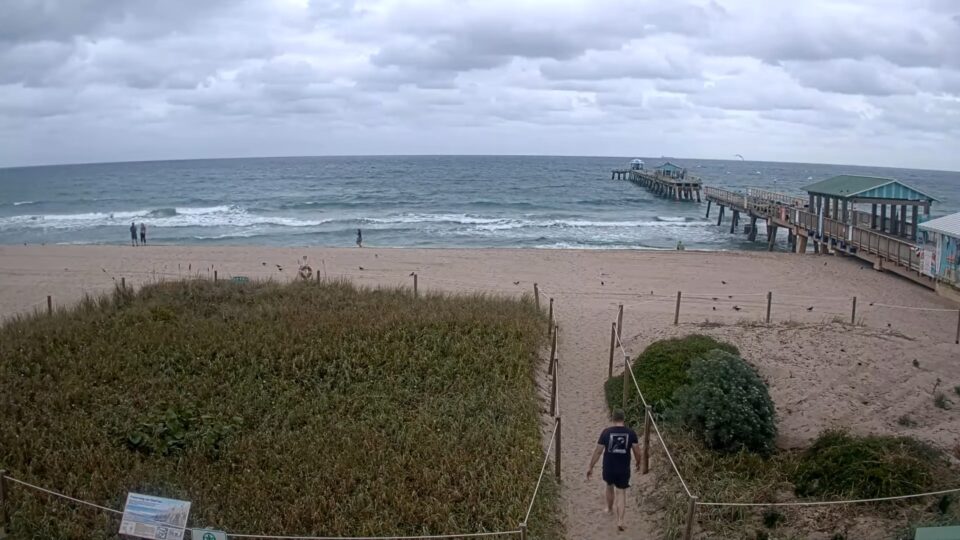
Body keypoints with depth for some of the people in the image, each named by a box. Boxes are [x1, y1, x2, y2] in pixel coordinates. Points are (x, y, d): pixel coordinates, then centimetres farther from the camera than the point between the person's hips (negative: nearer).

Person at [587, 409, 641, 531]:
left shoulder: (606, 432, -10)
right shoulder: (631, 433, -7)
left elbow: (598, 451, -7)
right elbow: (637, 451, -4)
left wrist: (590, 467, 1)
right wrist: (638, 463, 17)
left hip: (608, 468, 0)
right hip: (624, 469, 0)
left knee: (610, 487, 26)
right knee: (621, 493, 9)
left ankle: (609, 509, 48)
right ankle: (620, 521, -1)